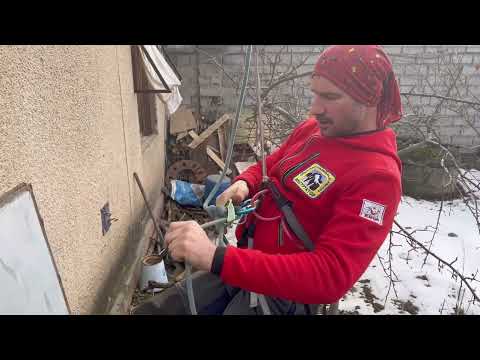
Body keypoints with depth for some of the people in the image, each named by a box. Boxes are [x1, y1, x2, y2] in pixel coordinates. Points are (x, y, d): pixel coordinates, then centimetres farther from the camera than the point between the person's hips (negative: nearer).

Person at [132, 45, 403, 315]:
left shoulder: (377, 177, -22)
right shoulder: (311, 129, 1)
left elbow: (329, 277, -29)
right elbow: (267, 167, 17)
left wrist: (216, 258, -37)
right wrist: (244, 183, -9)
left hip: (282, 294, -6)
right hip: (244, 264, 6)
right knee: (148, 311, 4)